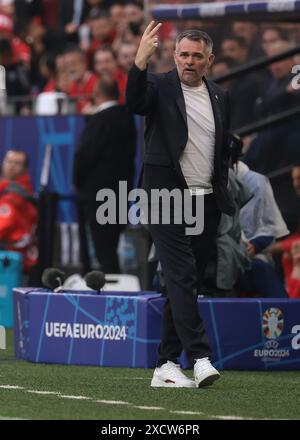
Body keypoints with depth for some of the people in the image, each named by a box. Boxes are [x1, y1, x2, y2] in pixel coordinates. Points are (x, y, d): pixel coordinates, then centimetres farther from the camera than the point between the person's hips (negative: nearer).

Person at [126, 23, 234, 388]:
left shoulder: (220, 97, 13)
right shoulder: (160, 87, -1)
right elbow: (135, 102, -23)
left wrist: (224, 196, 11)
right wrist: (140, 61, -38)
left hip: (206, 203, 5)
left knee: (183, 284, 8)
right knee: (181, 279, -13)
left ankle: (166, 367, 11)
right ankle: (200, 358, -20)